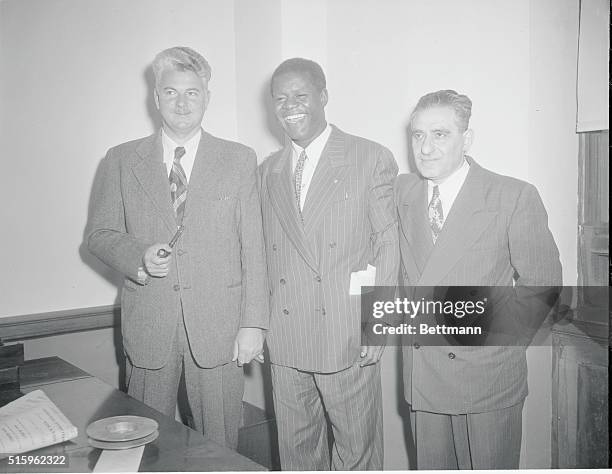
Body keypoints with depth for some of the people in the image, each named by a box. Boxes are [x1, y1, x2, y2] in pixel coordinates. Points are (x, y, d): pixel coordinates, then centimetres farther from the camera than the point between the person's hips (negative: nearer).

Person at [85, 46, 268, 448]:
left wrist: (253, 324, -4)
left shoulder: (240, 160, 4)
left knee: (218, 447, 8)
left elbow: (253, 247, 1)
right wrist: (139, 258, -13)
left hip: (218, 326, -1)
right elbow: (99, 234, 8)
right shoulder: (122, 160, 6)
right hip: (148, 324, 1)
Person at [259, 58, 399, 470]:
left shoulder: (372, 159, -2)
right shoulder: (268, 171, 12)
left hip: (349, 339, -4)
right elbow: (266, 254, 11)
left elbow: (388, 245, -4)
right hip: (285, 341, 4)